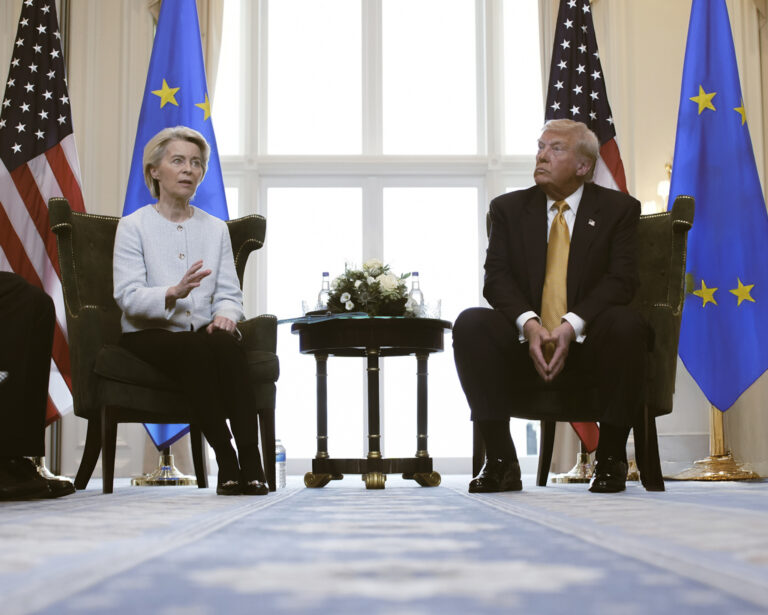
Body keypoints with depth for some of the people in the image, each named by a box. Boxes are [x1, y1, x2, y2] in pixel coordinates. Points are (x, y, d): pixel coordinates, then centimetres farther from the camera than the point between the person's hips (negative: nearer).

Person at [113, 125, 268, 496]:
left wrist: (225, 314, -16)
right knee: (194, 350, -36)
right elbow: (128, 296, -10)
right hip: (149, 336, -3)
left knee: (227, 345, -33)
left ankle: (251, 462, -39)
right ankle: (226, 461, -36)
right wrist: (173, 294, -29)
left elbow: (229, 292, 8)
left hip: (202, 330, 3)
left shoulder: (216, 228, 17)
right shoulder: (134, 226, 3)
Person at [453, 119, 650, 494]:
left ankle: (610, 458, -17)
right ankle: (500, 460, -21)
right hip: (525, 346, 2)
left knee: (626, 323, -33)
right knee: (470, 323, -25)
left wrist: (571, 325, -24)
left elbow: (621, 280, -7)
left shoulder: (618, 209, 5)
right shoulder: (508, 208, 11)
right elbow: (497, 277, 0)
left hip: (588, 346, -1)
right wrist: (529, 324, -21)